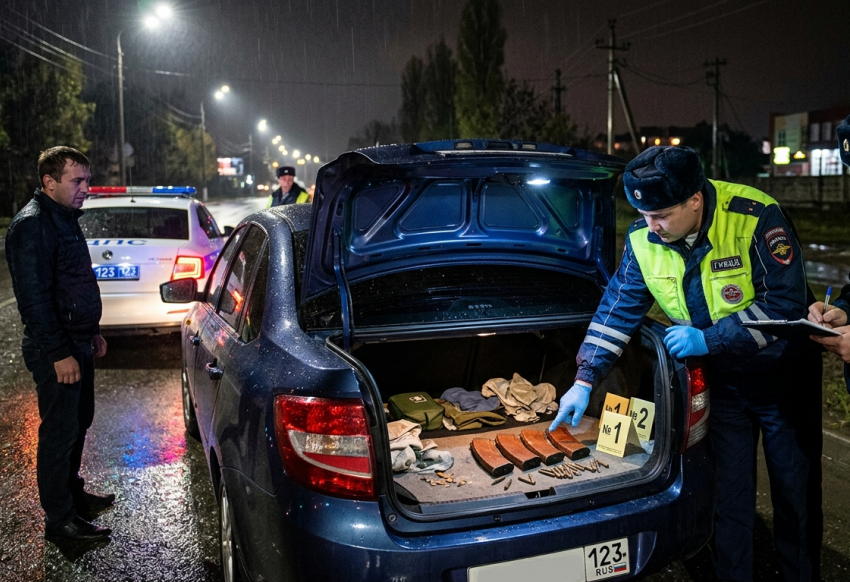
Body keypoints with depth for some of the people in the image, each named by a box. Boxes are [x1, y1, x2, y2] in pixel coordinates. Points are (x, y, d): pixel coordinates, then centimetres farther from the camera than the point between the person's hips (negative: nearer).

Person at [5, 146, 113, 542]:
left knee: (79, 422, 19)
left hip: (77, 342, 10)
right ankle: (58, 519, 11)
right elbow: (34, 298, -23)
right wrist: (59, 353, -23)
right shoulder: (32, 225, -18)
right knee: (59, 432, -1)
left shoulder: (65, 219, 13)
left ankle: (72, 492, 35)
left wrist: (92, 331, 22)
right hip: (56, 351, -10)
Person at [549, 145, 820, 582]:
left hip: (782, 377, -2)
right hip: (723, 383, 3)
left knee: (795, 490, 12)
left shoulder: (756, 218, -25)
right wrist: (585, 380, -11)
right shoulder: (644, 239, -12)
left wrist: (708, 339, -27)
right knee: (730, 496, 5)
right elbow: (618, 308, -6)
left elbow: (786, 304, -25)